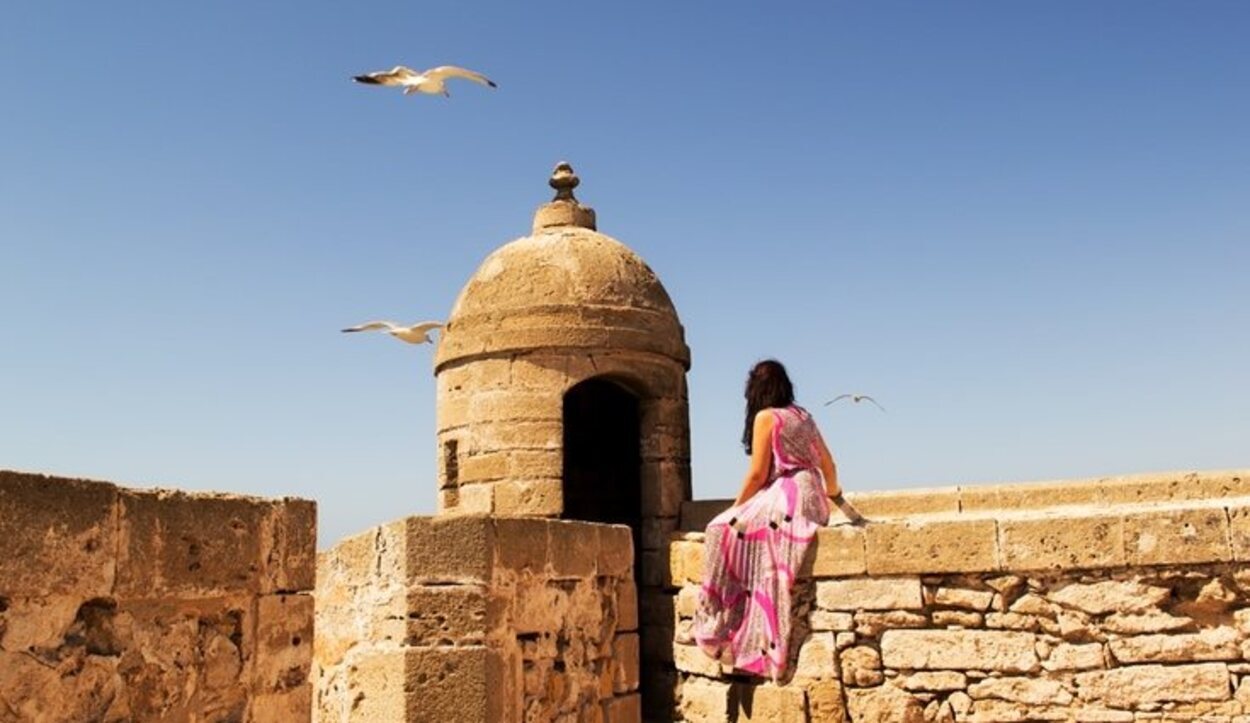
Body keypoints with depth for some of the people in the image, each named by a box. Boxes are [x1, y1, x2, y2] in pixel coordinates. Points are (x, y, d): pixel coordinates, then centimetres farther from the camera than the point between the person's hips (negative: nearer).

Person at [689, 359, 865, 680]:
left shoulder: (765, 416, -3)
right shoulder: (803, 416, 18)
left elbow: (758, 474, -8)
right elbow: (828, 465, 24)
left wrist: (735, 507, 4)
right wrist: (835, 498, 40)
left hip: (786, 497, -9)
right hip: (811, 498, 9)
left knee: (725, 530, -8)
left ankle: (715, 625, -12)